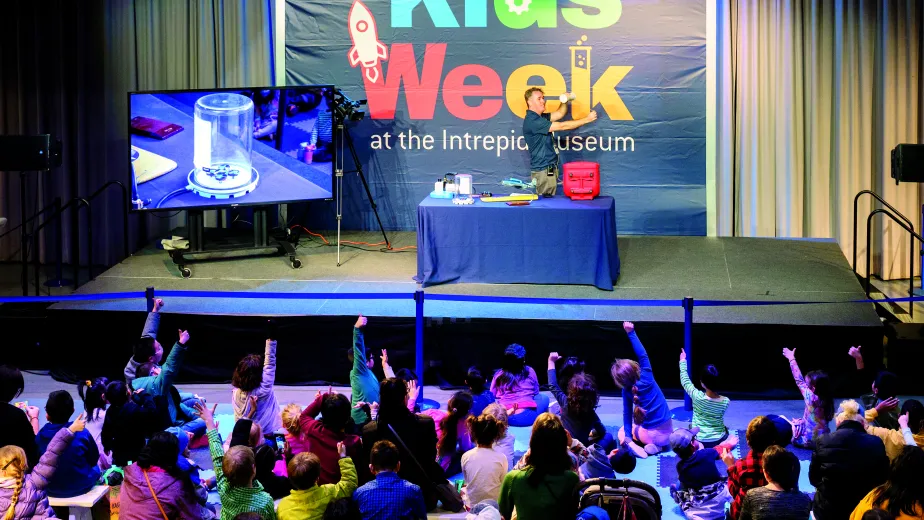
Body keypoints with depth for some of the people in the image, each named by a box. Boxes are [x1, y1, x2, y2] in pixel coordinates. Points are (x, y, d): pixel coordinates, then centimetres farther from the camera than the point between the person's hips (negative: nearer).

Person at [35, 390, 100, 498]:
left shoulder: (40, 435, -16)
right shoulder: (82, 433, -20)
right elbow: (94, 459, -5)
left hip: (50, 490, 2)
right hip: (80, 487, -2)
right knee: (95, 468, 31)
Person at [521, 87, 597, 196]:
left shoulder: (539, 118, 13)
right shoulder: (532, 121, -18)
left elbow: (559, 114, 23)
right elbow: (561, 126, -17)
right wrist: (586, 119, -12)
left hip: (550, 168, 10)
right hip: (543, 171, -10)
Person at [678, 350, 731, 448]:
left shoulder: (697, 397, -26)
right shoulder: (725, 401, -20)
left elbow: (685, 381, -7)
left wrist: (683, 361, 8)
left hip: (699, 440, -2)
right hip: (718, 440, 2)